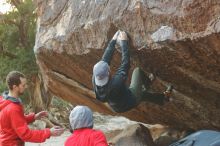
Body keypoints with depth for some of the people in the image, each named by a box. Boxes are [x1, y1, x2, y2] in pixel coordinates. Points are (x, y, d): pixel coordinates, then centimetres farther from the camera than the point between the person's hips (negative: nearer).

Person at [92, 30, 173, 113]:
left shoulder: (95, 80, -25)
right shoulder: (116, 82, -42)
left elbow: (105, 59, -14)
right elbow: (125, 63, -29)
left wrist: (113, 41, -8)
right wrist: (124, 42, -19)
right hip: (131, 102, -6)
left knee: (142, 93, 32)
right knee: (137, 71, 7)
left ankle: (162, 98, 52)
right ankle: (146, 83, 33)